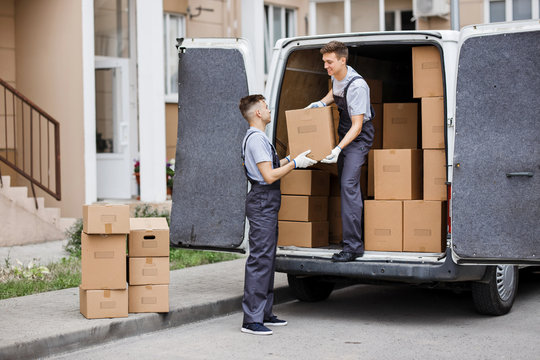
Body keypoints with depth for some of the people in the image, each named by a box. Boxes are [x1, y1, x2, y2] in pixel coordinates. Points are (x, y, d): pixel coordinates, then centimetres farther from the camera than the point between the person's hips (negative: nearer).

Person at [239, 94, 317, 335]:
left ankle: (264, 313, 20)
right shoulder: (256, 139, -15)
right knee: (260, 259, -11)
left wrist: (291, 159, 26)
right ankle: (251, 319, -11)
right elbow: (269, 175, -20)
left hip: (267, 204, 11)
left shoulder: (258, 138, 19)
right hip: (262, 204, -11)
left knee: (267, 258, 14)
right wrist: (295, 163, -10)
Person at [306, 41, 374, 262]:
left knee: (348, 184, -20)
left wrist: (338, 149, -36)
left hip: (359, 137, -9)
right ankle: (352, 235, 22)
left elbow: (357, 126, -27)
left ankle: (353, 246, -23)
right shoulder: (336, 77, 0)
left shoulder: (357, 86, -27)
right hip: (344, 134, 9)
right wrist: (321, 103, 8)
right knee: (344, 183, 12)